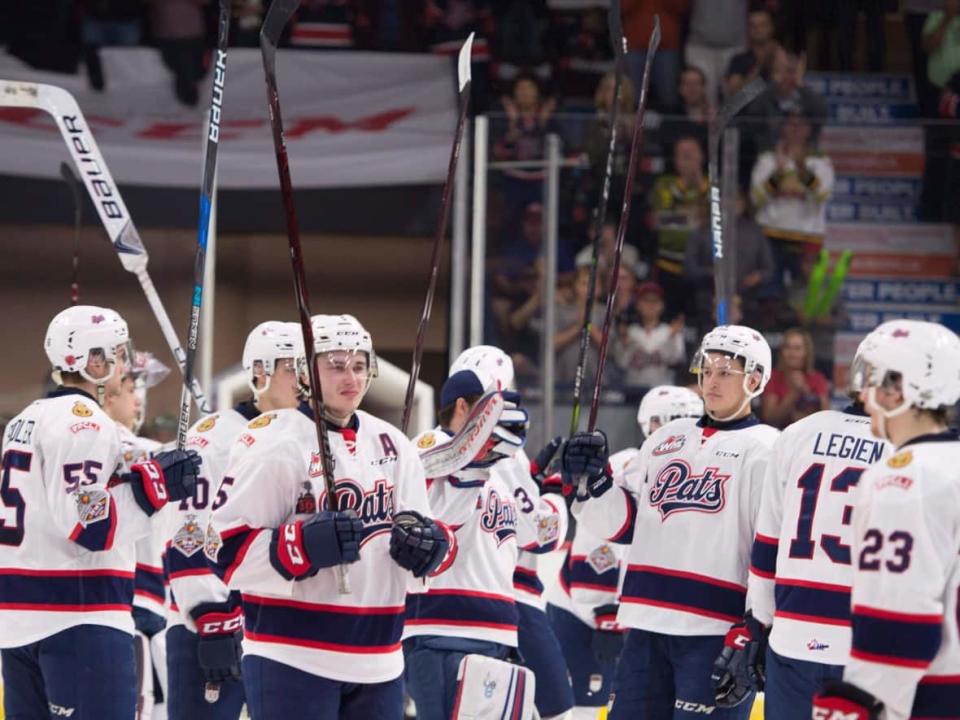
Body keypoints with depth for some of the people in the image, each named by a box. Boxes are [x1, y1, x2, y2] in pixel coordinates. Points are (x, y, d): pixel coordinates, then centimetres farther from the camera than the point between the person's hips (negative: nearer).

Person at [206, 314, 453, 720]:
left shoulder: (392, 445, 13)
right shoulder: (273, 443, -9)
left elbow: (424, 530, 21)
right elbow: (225, 548, -12)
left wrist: (430, 545, -3)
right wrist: (306, 545, -26)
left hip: (378, 658, 7)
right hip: (293, 654, -7)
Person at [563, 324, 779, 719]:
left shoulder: (765, 450, -2)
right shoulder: (669, 437, 18)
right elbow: (624, 522, 20)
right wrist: (591, 483, 0)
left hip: (717, 633, -6)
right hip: (648, 628, 7)